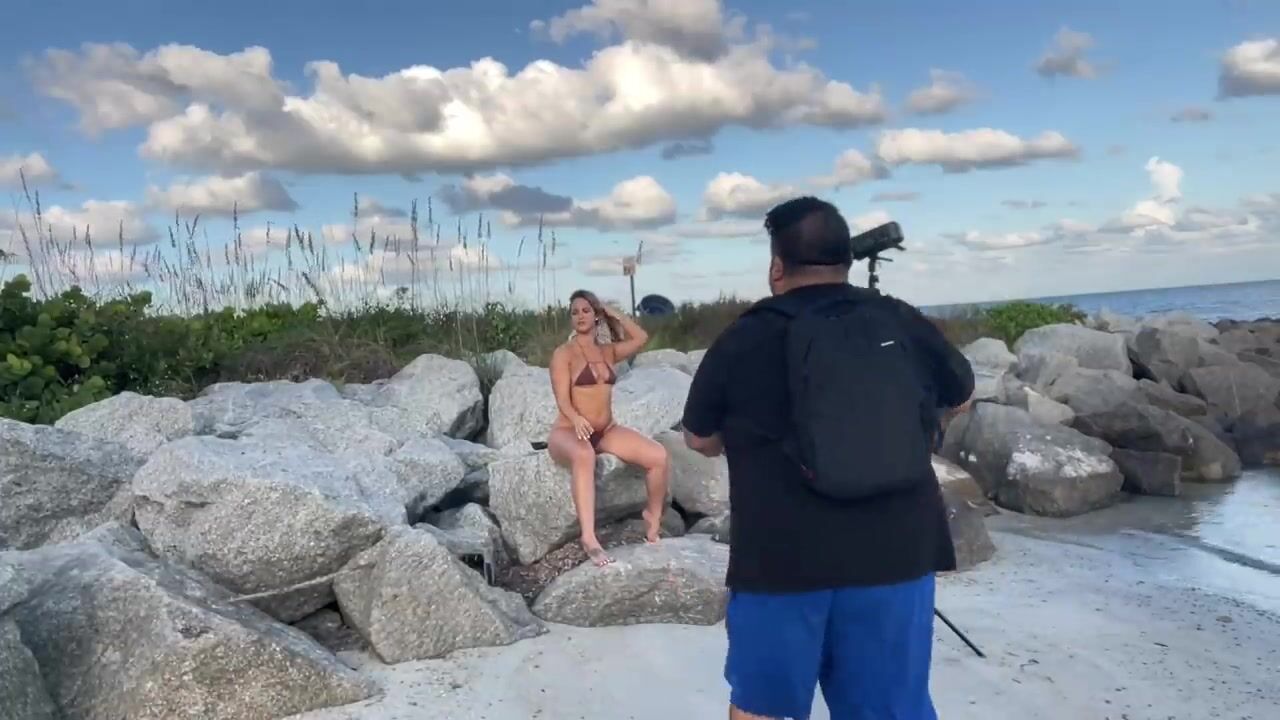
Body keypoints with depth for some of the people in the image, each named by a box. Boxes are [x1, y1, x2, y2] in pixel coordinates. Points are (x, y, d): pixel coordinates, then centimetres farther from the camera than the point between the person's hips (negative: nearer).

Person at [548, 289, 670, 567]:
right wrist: (577, 419, -34)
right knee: (584, 456, -43)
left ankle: (653, 516, 9)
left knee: (658, 455, -16)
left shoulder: (608, 351, 13)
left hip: (607, 430, 5)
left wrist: (614, 314, 9)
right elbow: (562, 400, -13)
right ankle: (589, 539, -47)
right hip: (568, 432, -5)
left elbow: (641, 338, 5)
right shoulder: (563, 354, -4)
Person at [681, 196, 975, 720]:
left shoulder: (742, 340, -5)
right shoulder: (905, 323, 3)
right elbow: (959, 399, 21)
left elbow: (700, 440, 8)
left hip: (780, 557, -2)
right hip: (896, 552, 2)